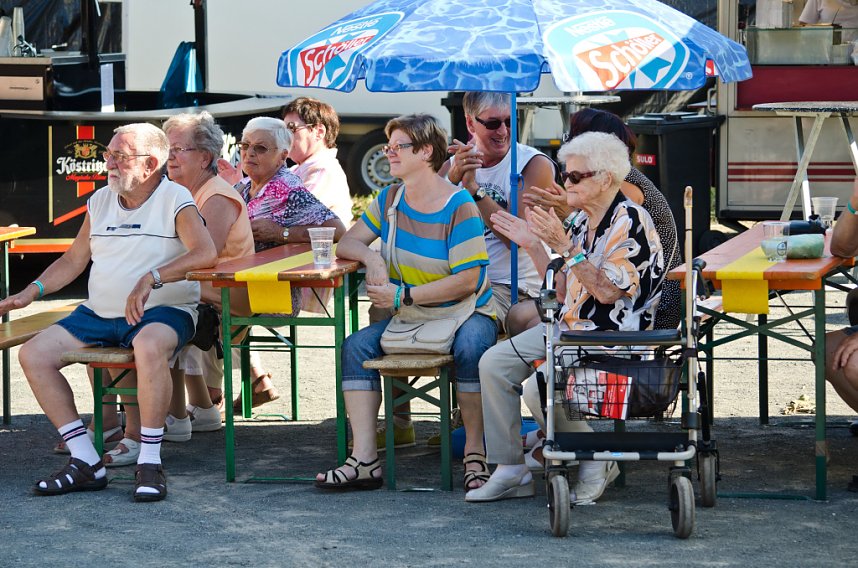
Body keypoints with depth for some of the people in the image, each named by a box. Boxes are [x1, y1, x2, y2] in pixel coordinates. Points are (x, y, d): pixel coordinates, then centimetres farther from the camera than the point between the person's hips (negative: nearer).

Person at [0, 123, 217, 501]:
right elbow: (73, 261, 20)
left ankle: (150, 464, -31)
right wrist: (31, 292, 4)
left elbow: (206, 253, -22)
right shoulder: (100, 202, 14)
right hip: (100, 313, 7)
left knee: (150, 346, -41)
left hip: (162, 311, -7)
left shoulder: (175, 200, -6)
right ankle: (86, 464, -13)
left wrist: (150, 279, -34)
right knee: (33, 355, -13)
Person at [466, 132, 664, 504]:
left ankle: (595, 464, -6)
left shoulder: (630, 222, -14)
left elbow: (607, 291, -23)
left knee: (539, 387, -27)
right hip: (570, 329, 10)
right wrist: (534, 247, 11)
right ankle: (511, 470, 2)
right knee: (494, 363, -1)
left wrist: (565, 247, -24)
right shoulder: (582, 222, 13)